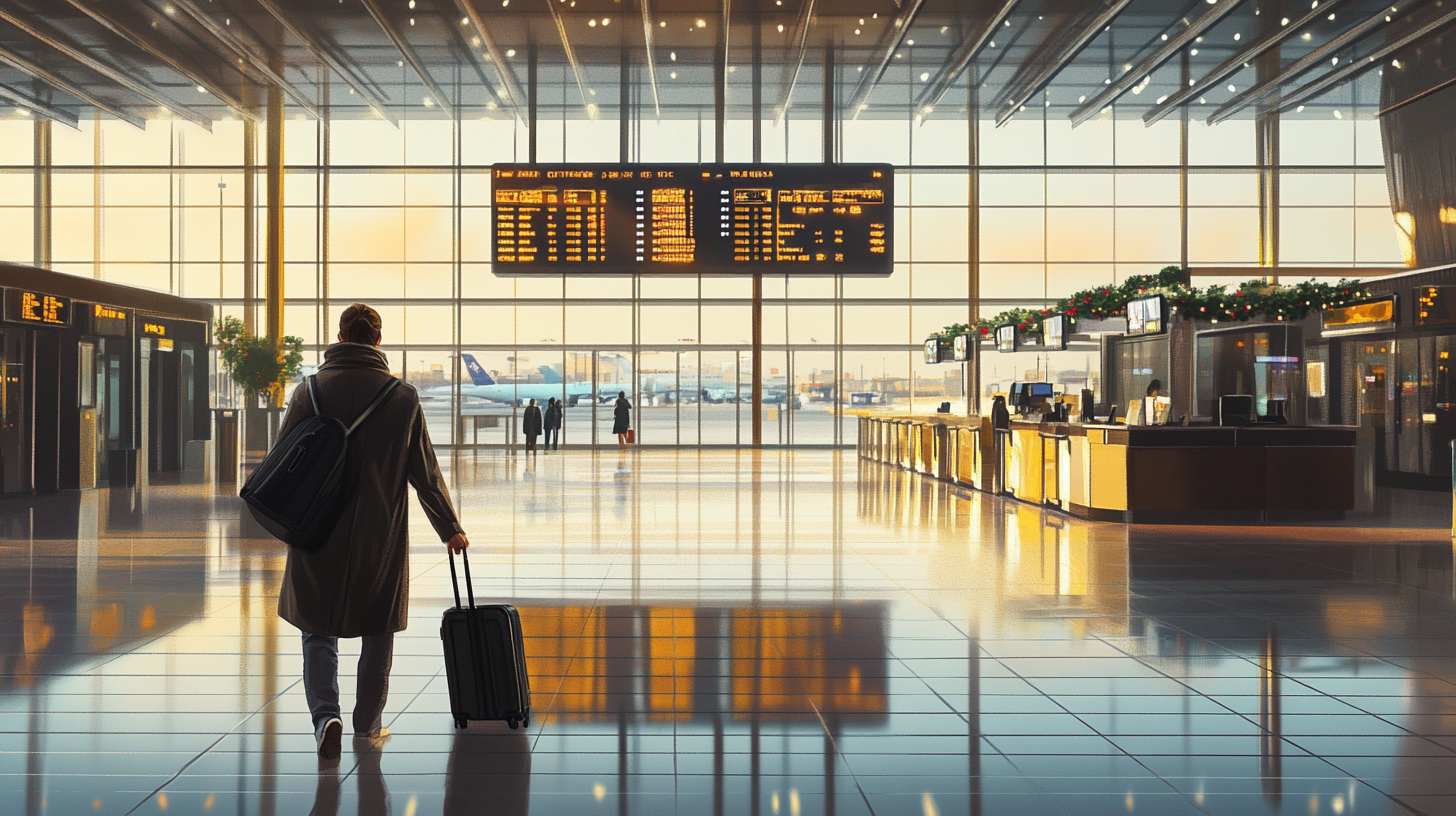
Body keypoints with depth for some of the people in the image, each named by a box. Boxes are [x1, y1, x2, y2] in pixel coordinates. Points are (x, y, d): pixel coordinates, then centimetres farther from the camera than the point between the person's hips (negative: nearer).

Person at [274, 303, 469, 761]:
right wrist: (450, 529, 10)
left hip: (318, 535, 0)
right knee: (378, 633, 14)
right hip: (381, 538, 0)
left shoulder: (310, 390, -4)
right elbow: (426, 474, 0)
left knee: (318, 630, 11)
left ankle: (325, 714, -8)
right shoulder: (402, 397, -4)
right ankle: (367, 727, 22)